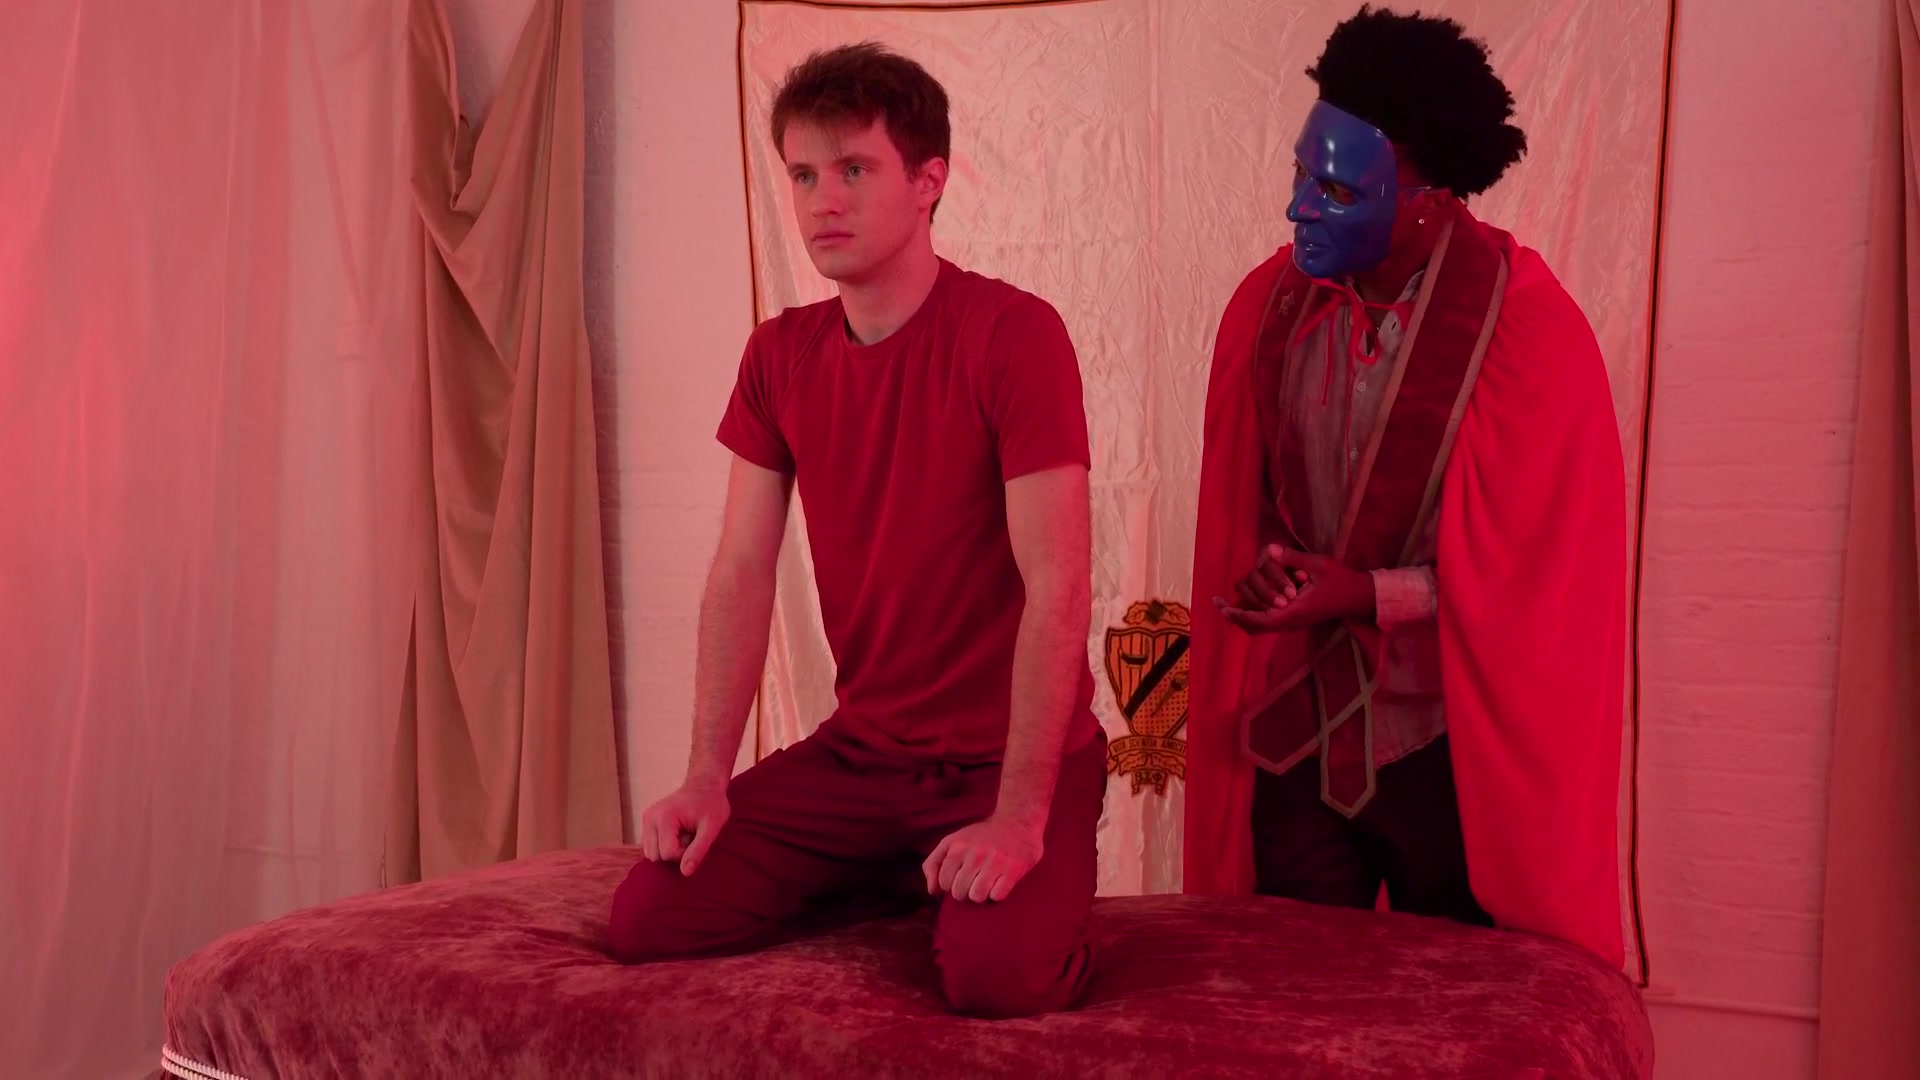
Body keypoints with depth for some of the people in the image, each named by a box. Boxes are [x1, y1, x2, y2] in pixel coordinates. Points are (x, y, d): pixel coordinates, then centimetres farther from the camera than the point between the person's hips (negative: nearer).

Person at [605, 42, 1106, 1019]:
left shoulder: (1014, 333, -16)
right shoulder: (779, 354, 3)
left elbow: (1058, 588, -21)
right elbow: (740, 575, 2)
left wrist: (1019, 814, -24)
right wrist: (707, 779, -5)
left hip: (1012, 754, -5)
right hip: (859, 748, 6)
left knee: (999, 973, -29)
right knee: (646, 922, -5)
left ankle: (1020, 879, 7)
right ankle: (898, 881, 15)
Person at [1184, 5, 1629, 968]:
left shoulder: (1529, 330, -13)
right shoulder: (1269, 303, 0)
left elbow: (1547, 565, -12)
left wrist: (1366, 593, -19)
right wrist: (1265, 574, -8)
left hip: (1453, 753, -3)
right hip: (1292, 735, 4)